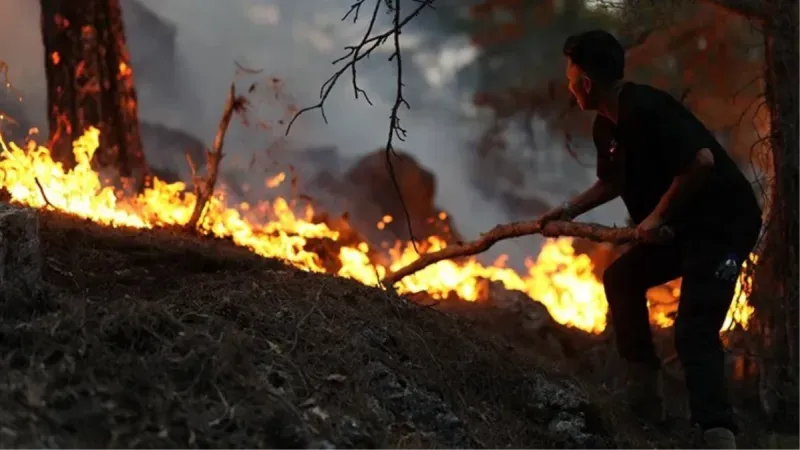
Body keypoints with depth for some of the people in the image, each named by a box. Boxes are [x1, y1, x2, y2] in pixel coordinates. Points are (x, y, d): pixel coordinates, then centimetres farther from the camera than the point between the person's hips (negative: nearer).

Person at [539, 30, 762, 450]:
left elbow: (701, 161, -31)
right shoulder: (606, 127, 8)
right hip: (683, 224, 10)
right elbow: (614, 182, 26)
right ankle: (645, 393, 18)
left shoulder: (645, 108, -23)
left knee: (694, 330, -19)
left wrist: (658, 216, -22)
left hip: (725, 219, -10)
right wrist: (569, 210, 15)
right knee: (622, 277, 14)